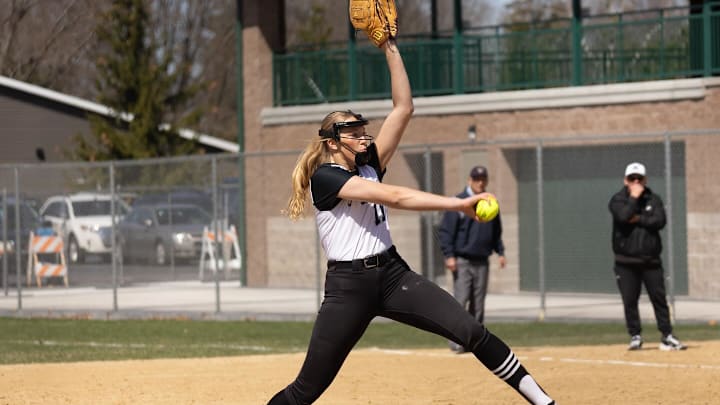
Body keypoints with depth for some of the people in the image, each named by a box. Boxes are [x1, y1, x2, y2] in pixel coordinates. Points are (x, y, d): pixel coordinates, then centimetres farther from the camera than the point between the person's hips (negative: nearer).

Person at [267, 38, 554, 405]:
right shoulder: (325, 177, -9)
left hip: (392, 274, 6)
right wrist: (459, 204, -26)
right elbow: (394, 196, -20)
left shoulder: (369, 166, 12)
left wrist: (390, 50, 2)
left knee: (471, 332, -12)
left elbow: (402, 109, 7)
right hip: (348, 285, -6)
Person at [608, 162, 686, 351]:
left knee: (659, 298, -1)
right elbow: (623, 216, -19)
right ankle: (635, 337, 10)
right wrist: (634, 198, -11)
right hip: (626, 261, -1)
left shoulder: (654, 199, 8)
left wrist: (638, 219, -11)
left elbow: (660, 221, -8)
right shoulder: (618, 200, 2)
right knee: (629, 300, -1)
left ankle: (667, 337, 3)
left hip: (650, 260, 1)